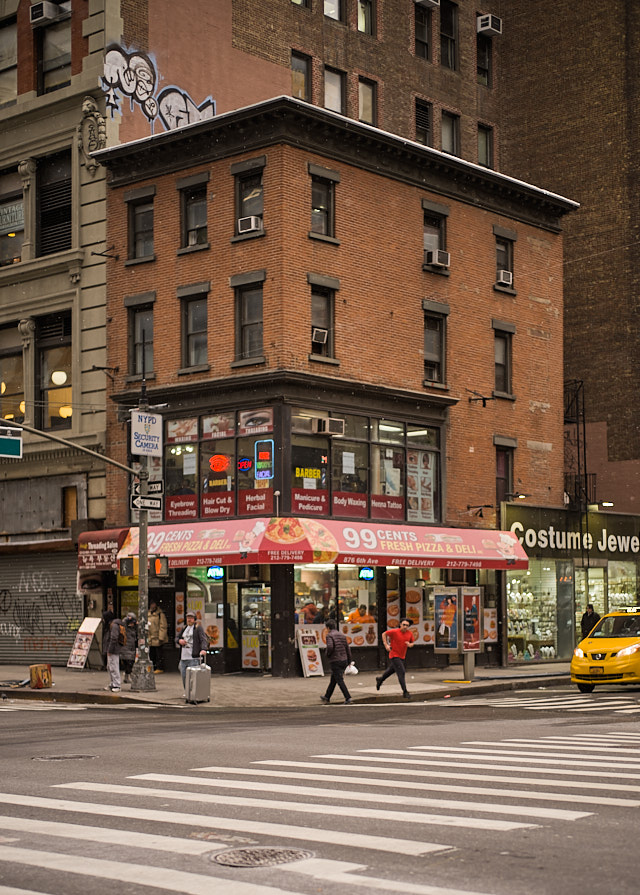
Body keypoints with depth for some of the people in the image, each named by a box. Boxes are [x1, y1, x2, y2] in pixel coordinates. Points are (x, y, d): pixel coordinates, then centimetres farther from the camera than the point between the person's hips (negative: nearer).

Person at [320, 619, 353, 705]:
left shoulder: (329, 635, -10)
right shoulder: (342, 635, 10)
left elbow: (330, 647, -27)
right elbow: (348, 648, 11)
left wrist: (328, 655, -7)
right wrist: (349, 661, 16)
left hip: (335, 661, -7)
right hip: (344, 660, 7)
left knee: (340, 680, -5)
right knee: (333, 680, 19)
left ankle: (348, 698, -14)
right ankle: (327, 697, 30)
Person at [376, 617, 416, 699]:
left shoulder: (409, 634, -2)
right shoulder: (394, 631, -16)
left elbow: (412, 643, 12)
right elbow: (384, 634, -2)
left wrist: (410, 644, -13)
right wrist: (386, 645, -11)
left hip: (402, 657, 7)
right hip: (394, 656, -7)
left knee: (391, 670, 24)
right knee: (401, 672, -16)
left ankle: (380, 679, 50)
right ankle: (405, 692, -14)